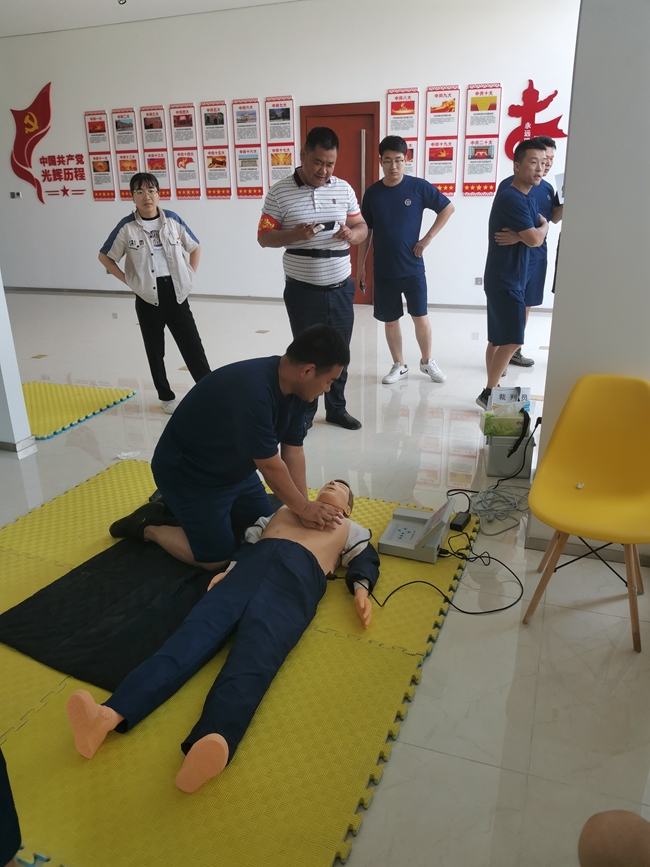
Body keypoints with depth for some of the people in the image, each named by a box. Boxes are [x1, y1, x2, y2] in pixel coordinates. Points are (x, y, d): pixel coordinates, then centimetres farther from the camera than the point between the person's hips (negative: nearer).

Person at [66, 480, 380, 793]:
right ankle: (108, 716, -45)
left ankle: (215, 745, -60)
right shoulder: (285, 509, 39)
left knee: (256, 651, -33)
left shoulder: (350, 529, 36)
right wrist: (229, 569, 7)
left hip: (299, 574, -2)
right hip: (253, 562, 3)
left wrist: (361, 588, -3)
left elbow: (365, 559, 19)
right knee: (200, 628, -25)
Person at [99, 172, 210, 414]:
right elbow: (105, 257, 4)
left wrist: (190, 275, 4)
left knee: (192, 345, 2)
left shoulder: (172, 220, -1)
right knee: (155, 350, 9)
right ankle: (166, 397, 24)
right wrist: (128, 280, -2)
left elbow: (195, 247, 12)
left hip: (175, 293, 1)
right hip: (147, 297, 0)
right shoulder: (127, 227, -5)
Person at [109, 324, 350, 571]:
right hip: (188, 473, -9)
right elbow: (271, 466, -30)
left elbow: (293, 451, -6)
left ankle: (185, 508, 26)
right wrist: (304, 508, -17)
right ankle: (147, 526, 15)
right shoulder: (252, 392, -38)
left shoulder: (295, 389, -9)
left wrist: (304, 508, -14)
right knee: (217, 558, -5)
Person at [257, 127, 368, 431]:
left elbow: (362, 228, 10)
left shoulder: (344, 189, 5)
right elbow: (264, 237, -4)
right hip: (303, 292, -3)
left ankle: (336, 409, 30)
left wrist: (351, 234, -14)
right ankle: (303, 413, 23)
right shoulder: (279, 193, -6)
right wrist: (295, 235, -23)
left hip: (341, 289, 4)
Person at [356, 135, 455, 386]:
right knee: (390, 320, 8)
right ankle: (399, 366, 24)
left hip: (412, 267, -2)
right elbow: (365, 232, 7)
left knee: (421, 318, 2)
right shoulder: (372, 193, 0)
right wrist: (360, 265, 6)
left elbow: (448, 208, 3)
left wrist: (427, 238, -3)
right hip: (383, 270, 2)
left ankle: (427, 361, 24)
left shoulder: (419, 187, -5)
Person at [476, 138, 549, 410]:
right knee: (512, 340, -9)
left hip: (510, 279, 10)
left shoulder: (528, 199, 15)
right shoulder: (511, 198, -17)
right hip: (504, 281, -10)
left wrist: (517, 236, -5)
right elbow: (535, 239, -20)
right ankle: (488, 393, -1)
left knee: (499, 339, 12)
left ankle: (491, 391, 19)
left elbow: (533, 234, 15)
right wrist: (543, 225, 1)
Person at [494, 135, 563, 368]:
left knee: (526, 305, 13)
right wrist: (517, 236, -33)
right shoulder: (511, 184, -12)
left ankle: (514, 351, 24)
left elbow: (554, 217, 13)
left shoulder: (548, 188, 10)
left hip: (537, 255, 8)